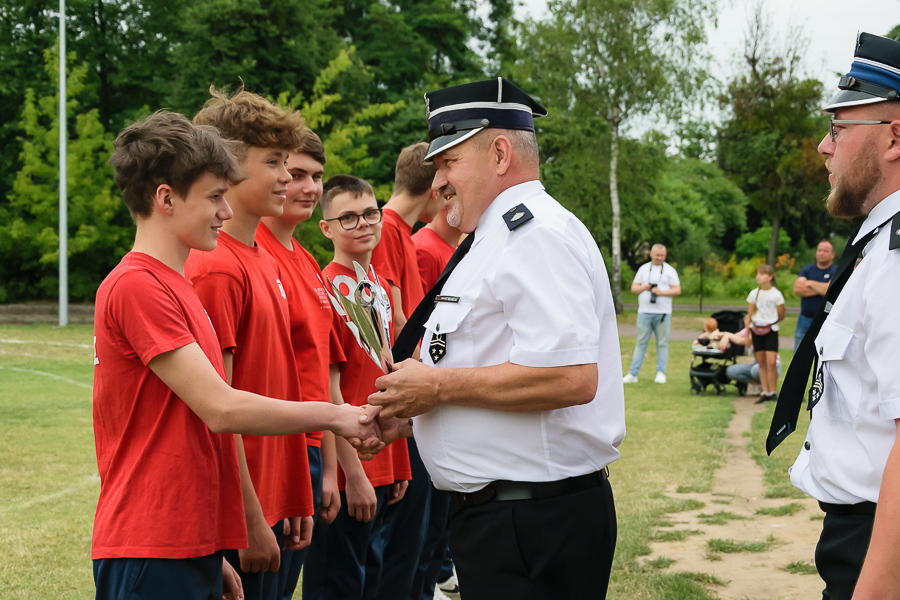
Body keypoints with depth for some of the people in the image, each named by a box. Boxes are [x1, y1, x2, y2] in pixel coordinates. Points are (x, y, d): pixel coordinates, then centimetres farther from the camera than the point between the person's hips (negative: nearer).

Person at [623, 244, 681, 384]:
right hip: (644, 312, 1)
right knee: (640, 342, 1)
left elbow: (677, 290, 0)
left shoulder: (670, 270, 6)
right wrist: (644, 287, -11)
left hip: (663, 313, -1)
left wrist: (661, 292, -15)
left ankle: (661, 373, 6)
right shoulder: (643, 269, 13)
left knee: (662, 343, 0)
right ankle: (633, 373, 1)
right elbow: (633, 288, 10)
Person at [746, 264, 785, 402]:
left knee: (771, 362, -11)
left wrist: (769, 322, -1)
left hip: (771, 330, -3)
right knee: (761, 362, 5)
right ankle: (765, 393, 10)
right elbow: (749, 315, 9)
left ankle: (773, 392, -2)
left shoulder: (776, 294, -4)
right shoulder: (753, 294, 5)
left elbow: (781, 316, 3)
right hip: (756, 330, 3)